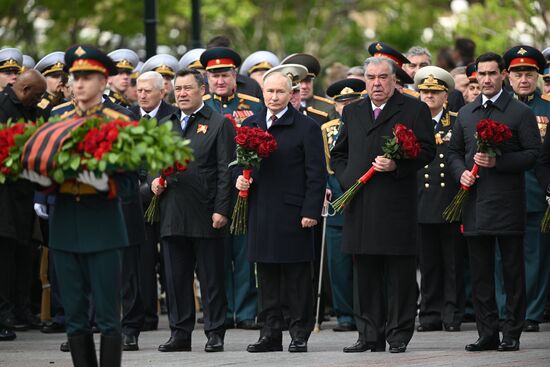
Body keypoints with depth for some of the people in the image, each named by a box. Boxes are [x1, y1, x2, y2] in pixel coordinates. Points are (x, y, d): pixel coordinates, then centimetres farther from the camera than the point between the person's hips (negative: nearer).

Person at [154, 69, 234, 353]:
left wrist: (221, 210, -12)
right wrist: (154, 180, 1)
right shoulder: (165, 125, 16)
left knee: (211, 278, 1)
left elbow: (225, 170, -5)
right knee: (176, 278, 6)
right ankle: (180, 333, 12)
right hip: (173, 216, 5)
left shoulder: (219, 124, 0)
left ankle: (215, 333, 6)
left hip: (206, 215, -5)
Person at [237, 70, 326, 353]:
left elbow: (317, 173, -5)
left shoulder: (306, 127, -3)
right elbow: (240, 162, 22)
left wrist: (311, 211, -11)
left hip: (293, 213, -5)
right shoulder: (250, 125, 12)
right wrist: (239, 179, -1)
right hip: (260, 212, 5)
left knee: (297, 277, 0)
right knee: (266, 277, 8)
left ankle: (300, 334, 6)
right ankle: (270, 333, 14)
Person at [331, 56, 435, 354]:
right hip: (360, 204, 4)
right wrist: (347, 179, 3)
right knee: (365, 273, 6)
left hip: (397, 204, -4)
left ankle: (398, 336, 3)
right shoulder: (352, 112, 17)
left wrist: (397, 164, -16)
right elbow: (338, 154, 22)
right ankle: (370, 336, 11)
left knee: (399, 275, -2)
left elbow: (427, 150, -2)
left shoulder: (414, 110, 3)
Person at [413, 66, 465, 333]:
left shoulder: (459, 124, 4)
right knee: (428, 263, 4)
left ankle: (452, 315, 6)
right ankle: (430, 314, 9)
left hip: (451, 204, -2)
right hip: (423, 205, 2)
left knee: (454, 262, 1)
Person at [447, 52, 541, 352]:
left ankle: (512, 334, 4)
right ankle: (488, 334, 11)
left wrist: (498, 162, -17)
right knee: (480, 273, 6)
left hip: (508, 204, -5)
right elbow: (454, 152, 19)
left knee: (513, 271, -1)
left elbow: (534, 153, -6)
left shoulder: (520, 113, -1)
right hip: (475, 203, 5)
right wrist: (461, 172, -1)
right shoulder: (465, 114, 14)